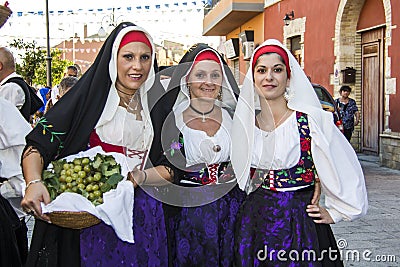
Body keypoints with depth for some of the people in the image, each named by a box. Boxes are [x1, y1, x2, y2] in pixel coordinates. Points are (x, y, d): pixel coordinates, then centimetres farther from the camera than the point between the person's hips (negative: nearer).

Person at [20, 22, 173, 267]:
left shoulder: (156, 107, 6)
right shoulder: (88, 98, -4)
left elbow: (169, 168, 7)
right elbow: (38, 145, -9)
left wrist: (140, 177, -12)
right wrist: (34, 183, -27)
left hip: (142, 217, 3)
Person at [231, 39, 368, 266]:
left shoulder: (312, 119, -12)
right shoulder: (245, 122, 2)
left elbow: (347, 170, -5)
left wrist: (333, 213, 1)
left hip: (298, 225, -4)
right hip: (254, 222, 4)